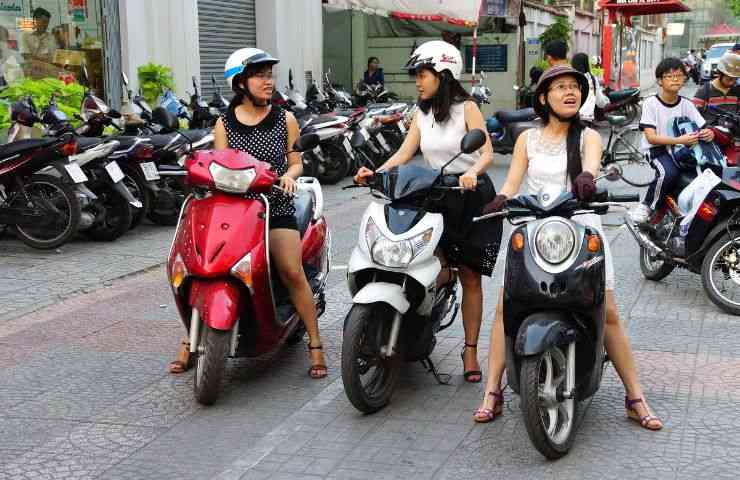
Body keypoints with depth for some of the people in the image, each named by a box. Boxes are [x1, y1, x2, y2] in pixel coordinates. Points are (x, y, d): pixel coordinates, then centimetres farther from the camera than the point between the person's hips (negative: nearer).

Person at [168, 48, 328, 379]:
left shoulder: (285, 120, 8)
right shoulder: (224, 123, 10)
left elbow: (296, 162, 9)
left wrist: (288, 176, -12)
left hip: (276, 206, -1)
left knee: (292, 272, -16)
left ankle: (315, 345, -5)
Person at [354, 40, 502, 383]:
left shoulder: (466, 108, -4)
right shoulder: (422, 114, 12)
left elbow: (487, 152, -13)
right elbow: (404, 153, 2)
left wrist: (471, 173, -34)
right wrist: (375, 172, -15)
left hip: (472, 194, -4)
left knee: (470, 277, 2)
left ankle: (471, 349, 9)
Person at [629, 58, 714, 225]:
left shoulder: (686, 104, 5)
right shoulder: (651, 103, -7)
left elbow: (702, 128, 5)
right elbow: (651, 137, -14)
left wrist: (708, 133, -22)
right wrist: (679, 140, -28)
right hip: (657, 148, -4)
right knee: (668, 173, -35)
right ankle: (646, 206, -12)